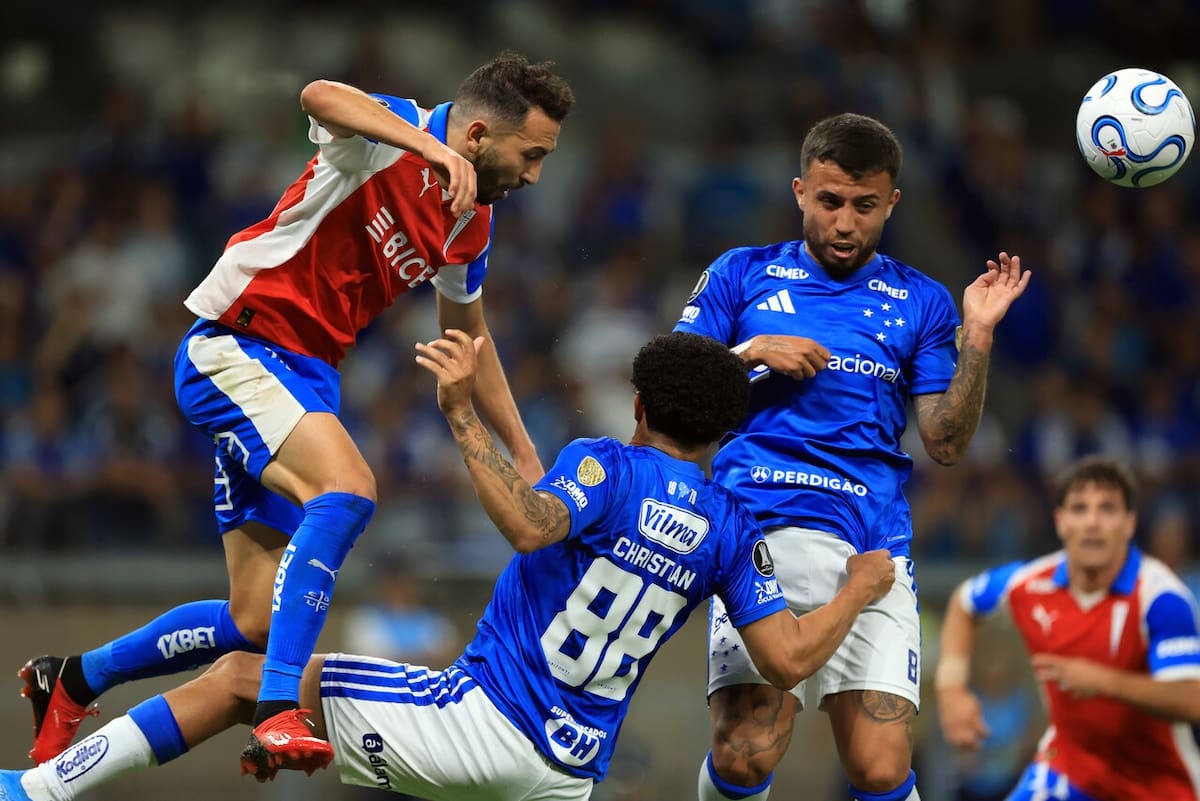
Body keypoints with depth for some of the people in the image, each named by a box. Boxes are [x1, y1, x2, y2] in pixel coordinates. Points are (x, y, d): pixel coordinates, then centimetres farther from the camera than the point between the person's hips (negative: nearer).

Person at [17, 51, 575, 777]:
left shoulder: (471, 224, 9)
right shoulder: (392, 135, -15)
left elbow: (469, 338, 24)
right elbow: (321, 96, -39)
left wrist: (527, 461, 26)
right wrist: (431, 147, -51)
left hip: (307, 375, 8)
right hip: (232, 346, -8)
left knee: (257, 623, 3)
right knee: (346, 488, -35)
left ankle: (74, 681, 26)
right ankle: (279, 714, -38)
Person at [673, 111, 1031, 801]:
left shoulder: (920, 303, 16)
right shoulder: (742, 276, 14)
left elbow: (948, 444, 10)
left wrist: (977, 335, -1)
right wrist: (750, 353, -3)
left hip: (873, 547, 1)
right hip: (761, 533, -1)